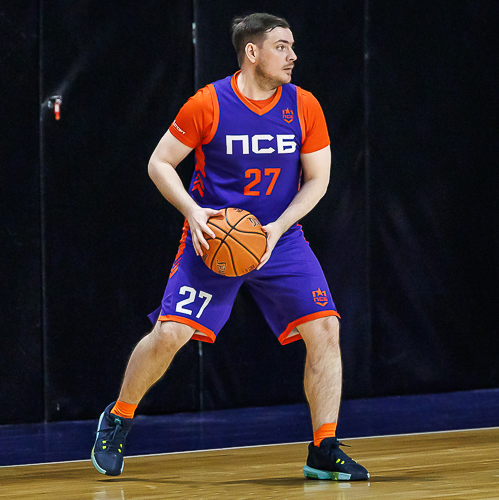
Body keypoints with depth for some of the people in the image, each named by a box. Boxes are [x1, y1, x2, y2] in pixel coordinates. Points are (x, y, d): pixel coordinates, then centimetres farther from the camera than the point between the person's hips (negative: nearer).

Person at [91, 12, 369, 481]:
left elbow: (317, 179, 1)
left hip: (280, 239, 3)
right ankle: (117, 419, 14)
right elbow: (159, 163, -4)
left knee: (324, 329, -11)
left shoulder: (304, 106, -4)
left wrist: (277, 227, -13)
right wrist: (192, 211, -20)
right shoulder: (209, 104, -12)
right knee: (171, 333, -13)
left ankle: (324, 451, -1)